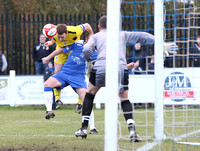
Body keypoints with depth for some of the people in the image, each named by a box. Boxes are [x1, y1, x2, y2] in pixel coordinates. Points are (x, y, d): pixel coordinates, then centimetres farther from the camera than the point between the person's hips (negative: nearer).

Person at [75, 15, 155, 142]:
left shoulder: (96, 36, 22)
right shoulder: (122, 34, 27)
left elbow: (86, 50, 5)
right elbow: (141, 36, 25)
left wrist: (90, 60, 23)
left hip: (101, 67, -1)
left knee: (90, 93, 22)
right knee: (125, 99, 13)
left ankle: (84, 129, 20)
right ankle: (132, 130, -7)